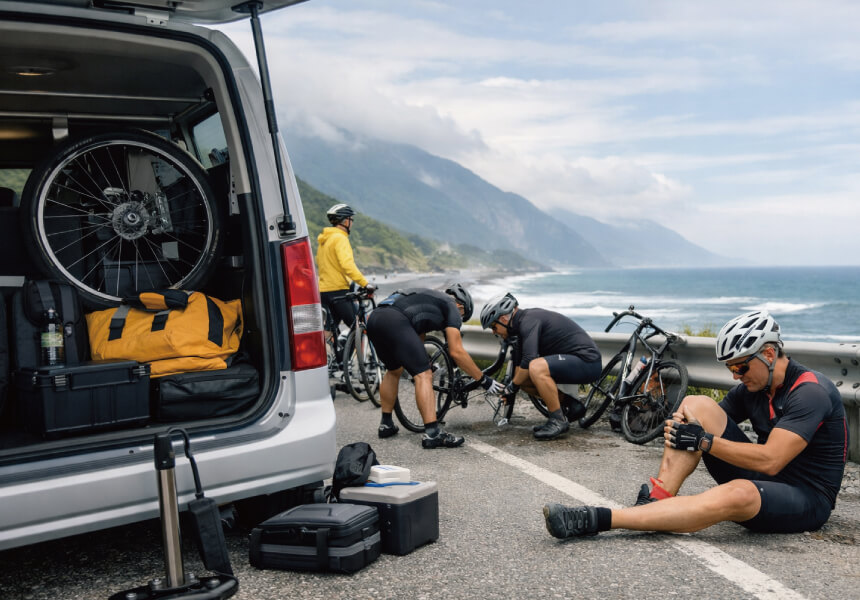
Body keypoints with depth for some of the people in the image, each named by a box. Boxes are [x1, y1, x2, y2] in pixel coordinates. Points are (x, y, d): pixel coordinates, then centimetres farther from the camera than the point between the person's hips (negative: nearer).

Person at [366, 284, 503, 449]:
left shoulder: (429, 299, 36)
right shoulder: (452, 308, 14)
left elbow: (417, 339, 44)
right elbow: (456, 351, 5)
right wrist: (483, 379, 12)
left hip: (374, 319, 9)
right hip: (394, 322, -9)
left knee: (394, 371, 28)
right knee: (424, 375, -5)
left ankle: (386, 424, 36)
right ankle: (432, 434, -11)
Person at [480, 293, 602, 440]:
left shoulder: (528, 321, -18)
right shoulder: (523, 324, 13)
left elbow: (528, 361, -27)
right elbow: (519, 364, 22)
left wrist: (512, 386, -12)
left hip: (586, 361, -10)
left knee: (536, 368, -32)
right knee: (523, 377, 8)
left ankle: (558, 420, -16)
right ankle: (570, 405, 11)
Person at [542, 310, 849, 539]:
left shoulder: (810, 391, -18)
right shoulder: (751, 388, 7)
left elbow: (770, 460, -27)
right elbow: (704, 423, 10)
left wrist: (704, 441, -23)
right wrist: (678, 429, -15)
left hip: (807, 498, -8)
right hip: (760, 477, 8)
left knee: (737, 494, -43)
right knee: (696, 405, -9)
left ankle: (597, 519, -47)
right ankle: (653, 503, -23)